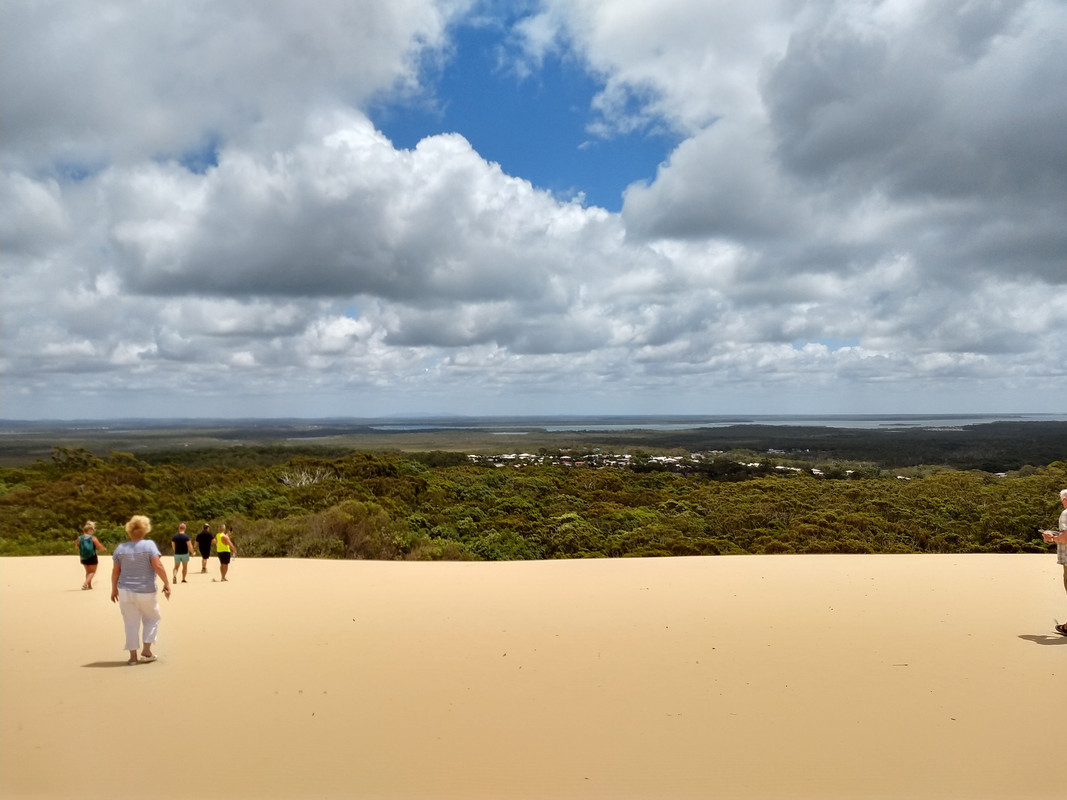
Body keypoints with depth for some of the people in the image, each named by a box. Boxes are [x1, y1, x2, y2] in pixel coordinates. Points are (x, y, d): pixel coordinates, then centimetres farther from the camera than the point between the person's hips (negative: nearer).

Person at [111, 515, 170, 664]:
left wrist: (114, 589, 16)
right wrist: (166, 583, -10)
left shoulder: (120, 548, 2)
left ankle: (133, 656, 11)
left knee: (131, 623, 10)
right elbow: (158, 566, -18)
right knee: (152, 618, 17)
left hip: (125, 591, 3)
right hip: (146, 591, -3)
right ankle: (146, 649, 10)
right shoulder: (149, 545, -10)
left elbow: (115, 571, 4)